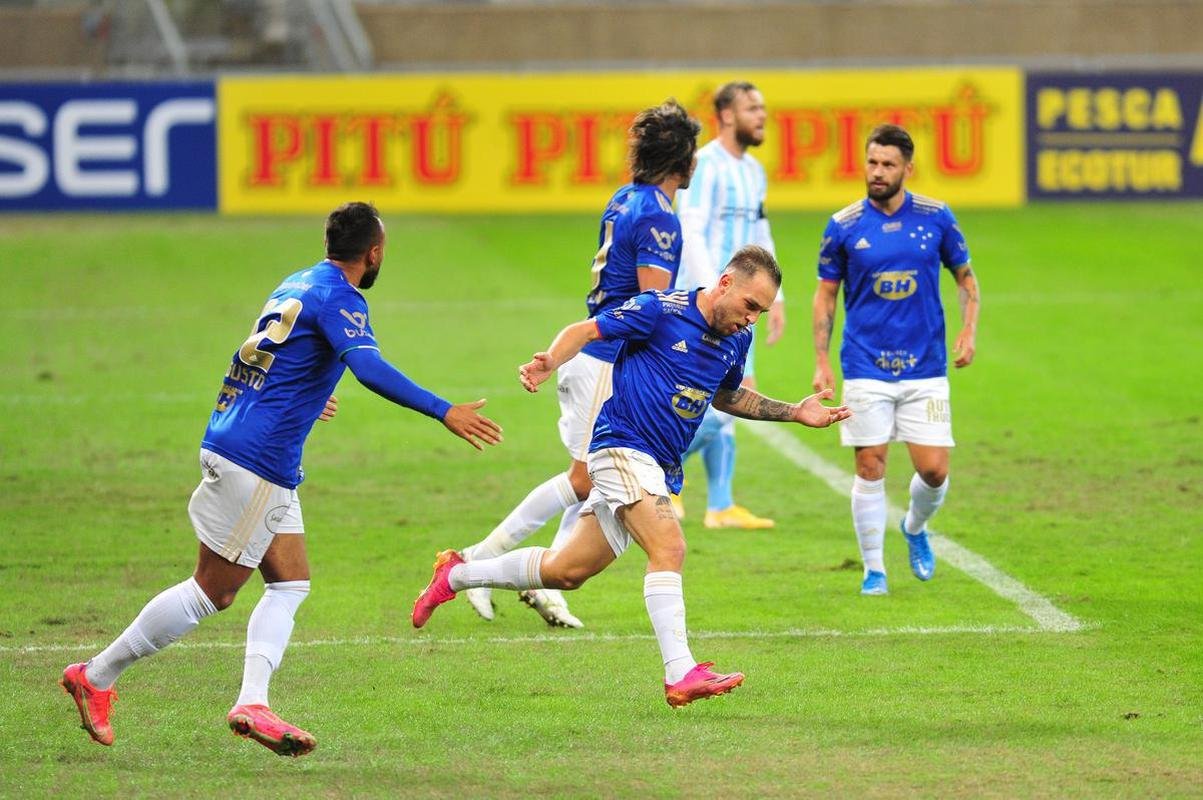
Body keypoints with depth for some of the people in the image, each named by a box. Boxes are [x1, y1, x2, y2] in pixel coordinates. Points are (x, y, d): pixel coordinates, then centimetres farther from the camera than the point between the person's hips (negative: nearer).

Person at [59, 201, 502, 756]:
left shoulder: (299, 285, 16)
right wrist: (444, 413, -34)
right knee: (212, 592, -3)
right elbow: (368, 368, -30)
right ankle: (96, 677, 4)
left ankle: (252, 704, -4)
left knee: (290, 584, 7)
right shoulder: (339, 299, -12)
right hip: (256, 461, -10)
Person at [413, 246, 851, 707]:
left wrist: (794, 413, 18)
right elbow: (585, 331, -9)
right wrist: (549, 362, -28)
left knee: (567, 571, 12)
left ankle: (456, 575, 30)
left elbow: (725, 396, 26)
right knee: (668, 547, -26)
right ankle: (681, 676, -30)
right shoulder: (660, 310, -14)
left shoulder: (737, 338, 8)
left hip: (661, 467, 8)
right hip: (623, 445, -8)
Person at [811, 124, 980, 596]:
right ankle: (873, 569, 10)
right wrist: (821, 361, -1)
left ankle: (915, 529, 29)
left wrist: (969, 330, -3)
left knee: (934, 470, -3)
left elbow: (965, 276, 12)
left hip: (925, 367, 1)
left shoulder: (936, 218, 0)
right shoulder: (844, 226, -2)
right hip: (866, 368, -1)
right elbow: (826, 294, 6)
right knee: (870, 468, -3)